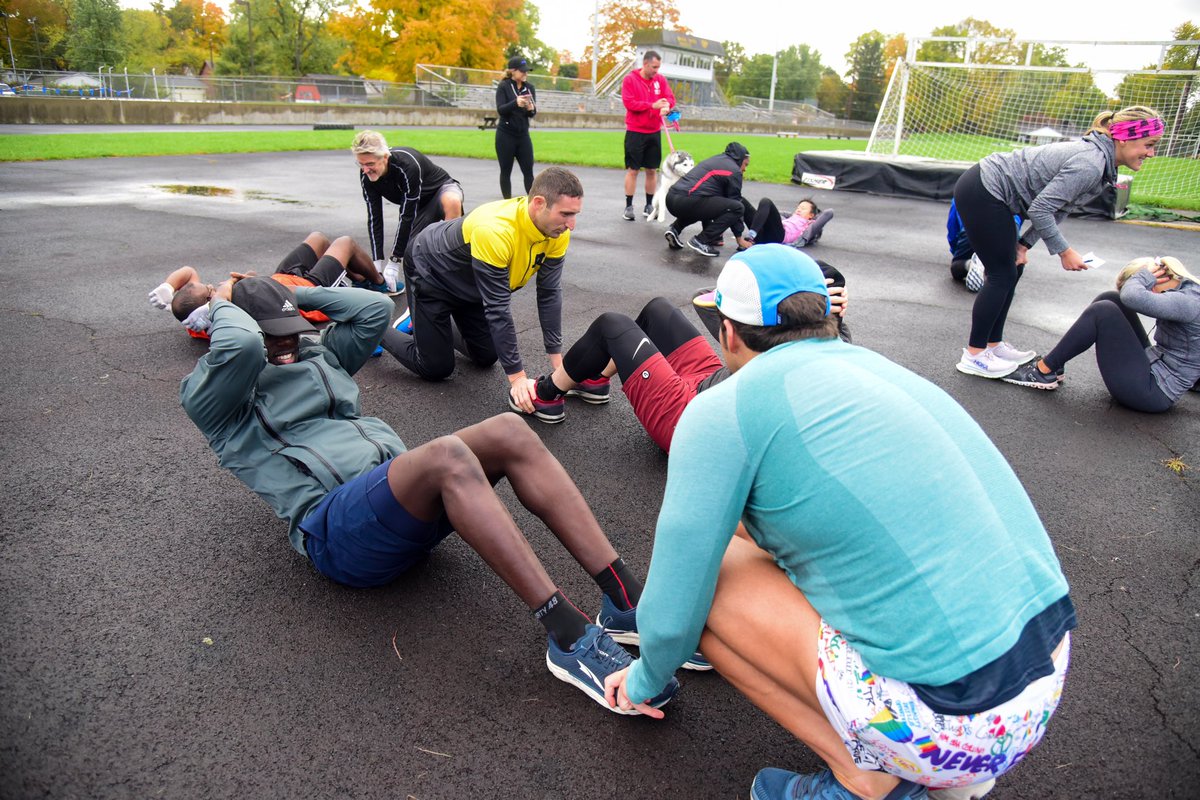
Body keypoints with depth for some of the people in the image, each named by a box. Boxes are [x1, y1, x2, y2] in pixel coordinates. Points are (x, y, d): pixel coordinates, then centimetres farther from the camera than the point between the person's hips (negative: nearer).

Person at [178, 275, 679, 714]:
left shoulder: (317, 356, 30)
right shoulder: (209, 396, 9)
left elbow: (375, 309, 22)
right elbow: (241, 346, -13)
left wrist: (296, 293, 25)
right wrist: (223, 305, 7)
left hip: (406, 502, 7)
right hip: (337, 531, -7)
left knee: (509, 433, -20)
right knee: (447, 455, -36)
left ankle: (627, 603, -26)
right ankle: (570, 639, -38)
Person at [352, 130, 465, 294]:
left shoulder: (408, 165, -37)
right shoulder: (366, 174, -19)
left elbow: (407, 216, -34)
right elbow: (374, 219, -16)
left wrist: (394, 261, -32)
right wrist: (377, 263, -24)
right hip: (420, 205, 6)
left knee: (451, 201, -44)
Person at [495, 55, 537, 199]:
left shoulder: (530, 87, 5)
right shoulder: (503, 86, -6)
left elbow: (532, 114, 5)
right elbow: (500, 109, -18)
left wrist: (531, 109, -18)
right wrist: (515, 103, -35)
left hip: (523, 135, 4)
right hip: (505, 135, -4)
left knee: (528, 171, 0)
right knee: (506, 171, 3)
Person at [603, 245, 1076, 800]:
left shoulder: (723, 411, -11)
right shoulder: (877, 368, 12)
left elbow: (673, 606, -7)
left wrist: (647, 680, 15)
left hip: (954, 722, -8)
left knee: (703, 576, -1)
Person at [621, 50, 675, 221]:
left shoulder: (660, 80, 6)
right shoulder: (630, 79, -7)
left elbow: (670, 98, 4)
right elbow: (629, 103, -15)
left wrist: (666, 105, -21)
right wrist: (652, 105, -20)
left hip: (654, 132, 4)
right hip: (635, 132, -4)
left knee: (652, 170, 7)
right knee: (632, 170, -2)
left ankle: (649, 205, 16)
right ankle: (628, 206, 4)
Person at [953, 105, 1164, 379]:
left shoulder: (1096, 156, 10)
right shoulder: (1090, 165, -20)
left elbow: (1057, 207, 14)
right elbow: (1040, 209, -22)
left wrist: (1025, 243, 7)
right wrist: (1064, 251, -13)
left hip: (988, 192, 10)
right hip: (982, 194, -10)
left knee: (1011, 272, 14)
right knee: (1002, 276, -4)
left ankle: (993, 345, 24)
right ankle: (974, 356, 4)